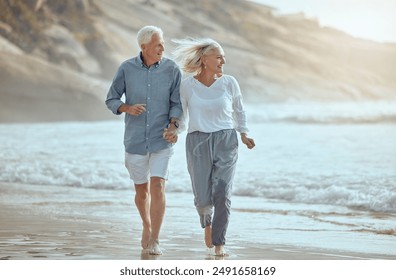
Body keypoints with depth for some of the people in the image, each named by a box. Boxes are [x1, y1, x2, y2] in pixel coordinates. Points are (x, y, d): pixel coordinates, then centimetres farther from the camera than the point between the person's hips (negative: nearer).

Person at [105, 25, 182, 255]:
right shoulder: (127, 68, -4)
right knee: (141, 190, 12)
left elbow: (177, 104, -1)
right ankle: (147, 226, 40)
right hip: (135, 140, 1)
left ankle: (153, 241, -12)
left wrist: (173, 126, -19)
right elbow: (111, 100, 2)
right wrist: (127, 108, -18)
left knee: (158, 187, -15)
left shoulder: (172, 69, -4)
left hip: (162, 140, -1)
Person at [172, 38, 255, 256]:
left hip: (226, 142, 0)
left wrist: (244, 135, 6)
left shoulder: (229, 83, -1)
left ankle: (219, 243, 2)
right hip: (198, 142, 0)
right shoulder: (187, 85, -3)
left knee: (222, 195, -13)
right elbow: (181, 114, 10)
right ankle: (207, 222, 32)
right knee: (203, 198, -3)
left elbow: (239, 110, 15)